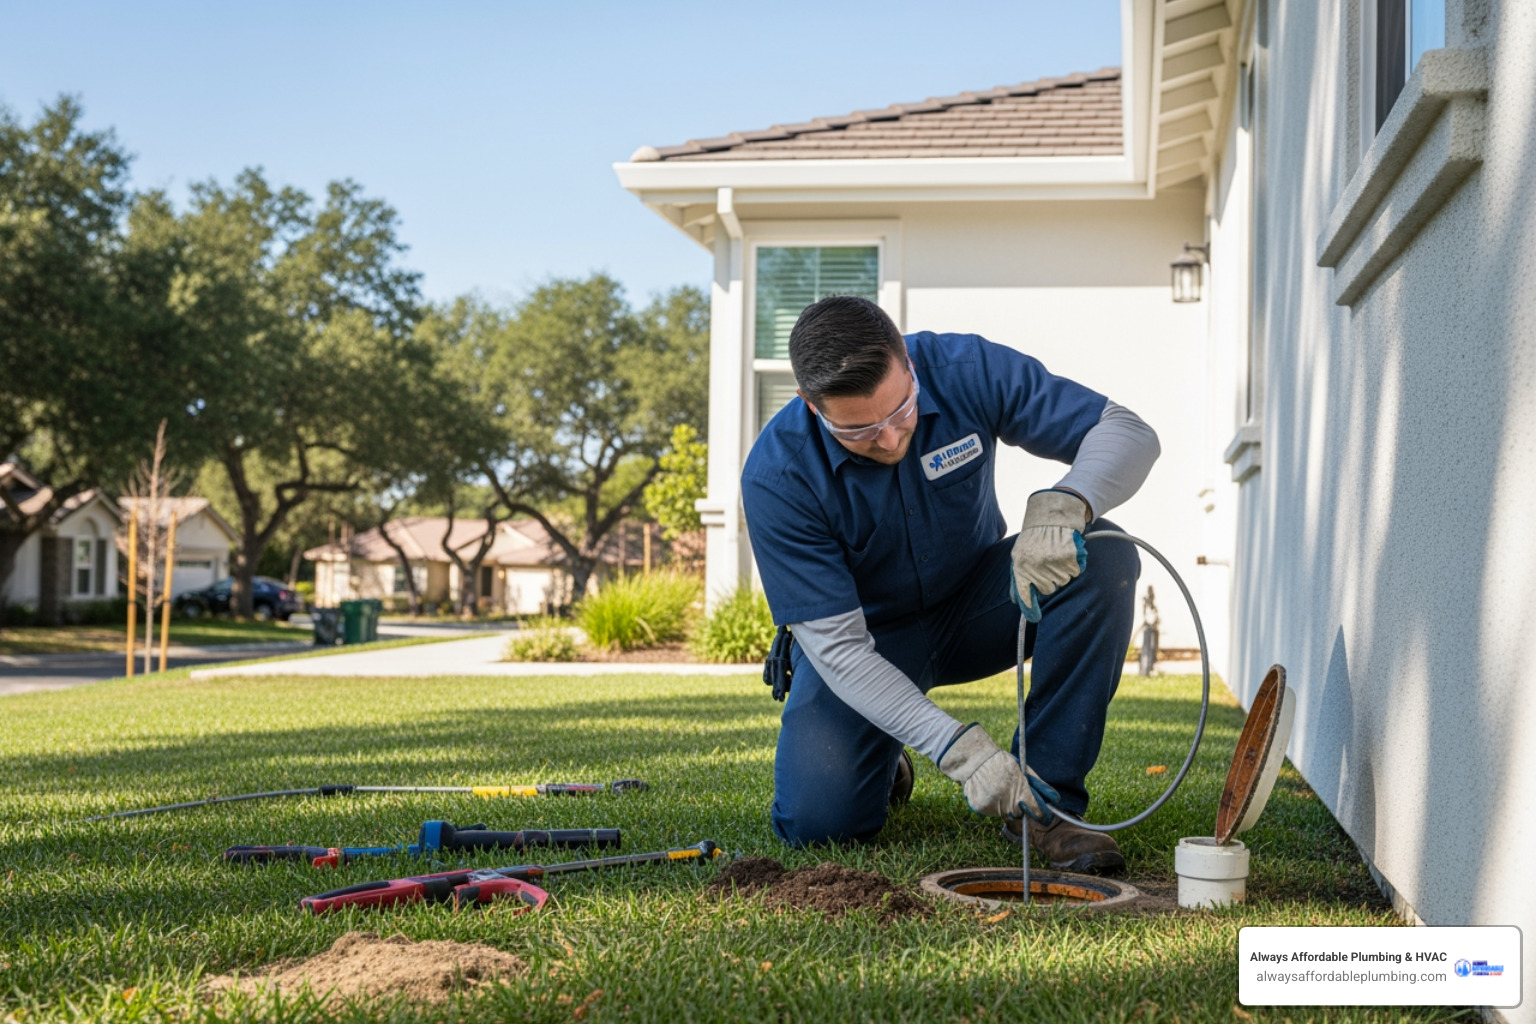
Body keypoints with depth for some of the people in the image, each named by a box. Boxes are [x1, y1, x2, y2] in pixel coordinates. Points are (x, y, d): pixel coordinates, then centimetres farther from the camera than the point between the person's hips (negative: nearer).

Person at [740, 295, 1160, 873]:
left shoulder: (966, 371, -23)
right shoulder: (776, 476, -28)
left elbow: (1128, 433, -21)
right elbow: (837, 646, -28)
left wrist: (1063, 506, -45)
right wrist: (958, 749, -40)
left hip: (975, 603, 2)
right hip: (867, 635, -2)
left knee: (1103, 557, -28)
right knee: (817, 819, -24)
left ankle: (1044, 801, -19)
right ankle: (885, 767, 14)